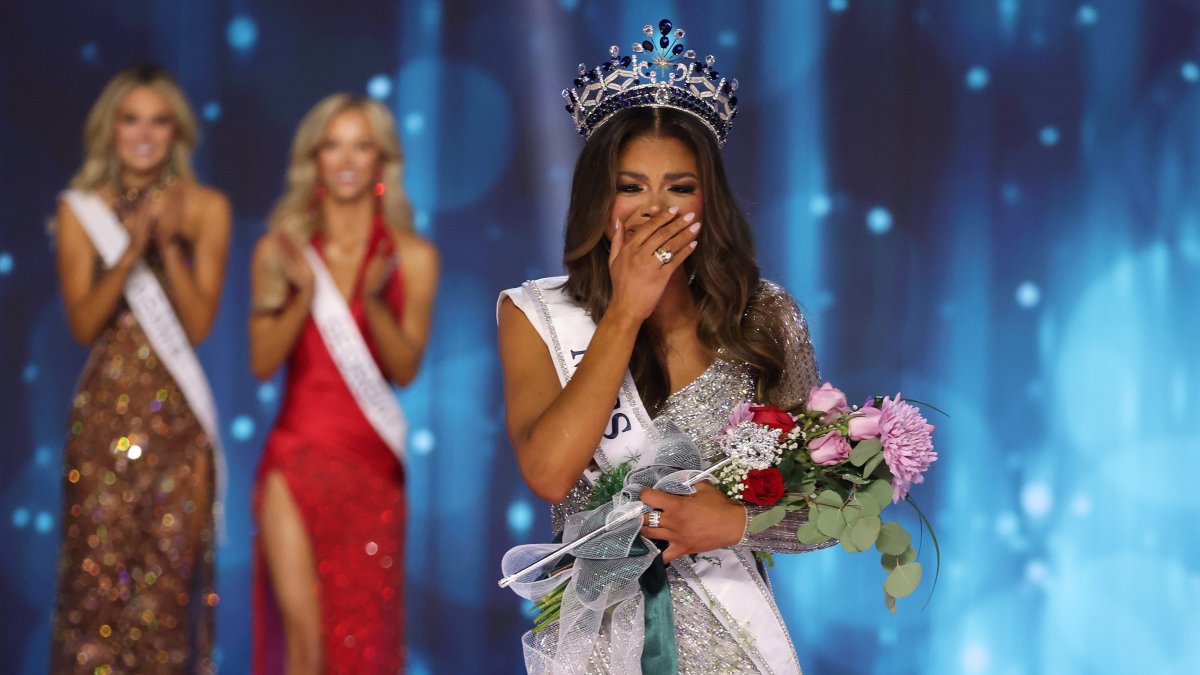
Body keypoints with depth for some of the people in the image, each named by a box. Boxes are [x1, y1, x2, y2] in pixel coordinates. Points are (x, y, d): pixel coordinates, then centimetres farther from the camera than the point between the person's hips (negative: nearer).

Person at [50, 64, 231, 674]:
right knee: (99, 571, -2)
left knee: (171, 574, 0)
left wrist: (170, 246, -15)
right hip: (104, 412, 0)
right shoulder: (81, 209, 2)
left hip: (177, 416, 0)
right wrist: (132, 251, -18)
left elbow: (199, 323, -3)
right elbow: (83, 324, -5)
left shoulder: (205, 208, 3)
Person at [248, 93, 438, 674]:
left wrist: (373, 299, -18)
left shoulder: (412, 257, 4)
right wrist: (303, 296, -14)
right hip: (297, 455, 0)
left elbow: (406, 368, -3)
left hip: (371, 463, 0)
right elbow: (263, 361, 0)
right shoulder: (280, 250, 6)